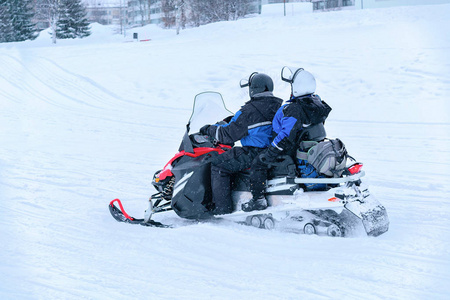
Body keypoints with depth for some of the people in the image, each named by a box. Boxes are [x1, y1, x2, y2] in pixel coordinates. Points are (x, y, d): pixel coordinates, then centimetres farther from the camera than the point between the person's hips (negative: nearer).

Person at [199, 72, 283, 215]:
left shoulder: (249, 111, -17)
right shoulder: (279, 106, 8)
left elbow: (228, 135, -14)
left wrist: (209, 129, 3)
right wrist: (232, 121, 32)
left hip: (254, 153, -9)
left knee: (218, 164, -5)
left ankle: (222, 207, -9)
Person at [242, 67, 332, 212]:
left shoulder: (295, 109, -27)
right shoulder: (317, 103, 1)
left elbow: (287, 135, -32)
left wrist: (269, 153, -26)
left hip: (292, 151, -10)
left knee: (259, 162, -10)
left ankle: (259, 199, -11)